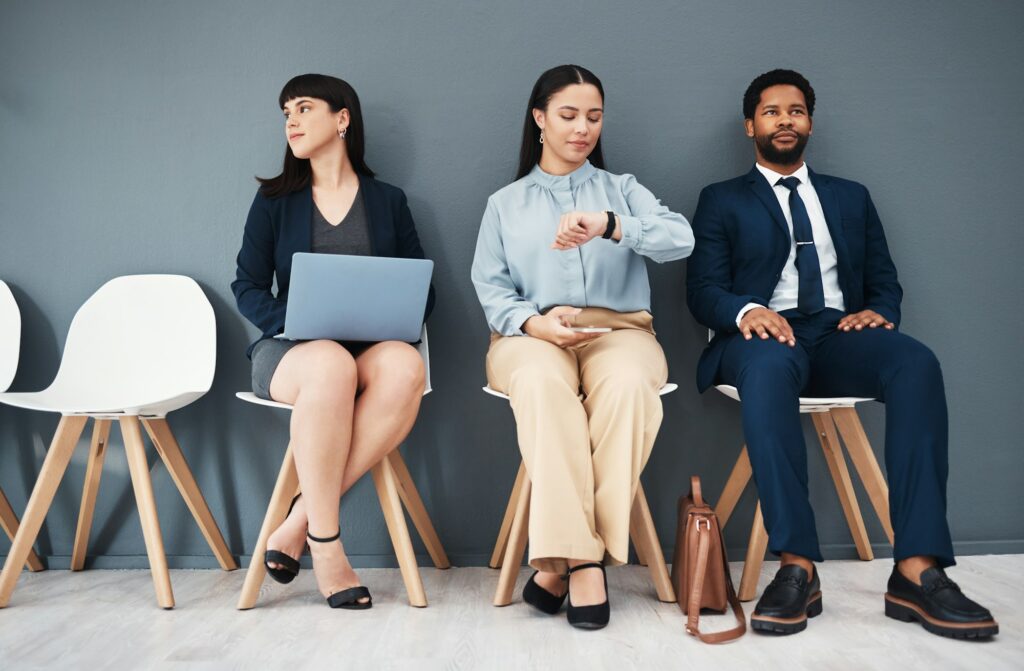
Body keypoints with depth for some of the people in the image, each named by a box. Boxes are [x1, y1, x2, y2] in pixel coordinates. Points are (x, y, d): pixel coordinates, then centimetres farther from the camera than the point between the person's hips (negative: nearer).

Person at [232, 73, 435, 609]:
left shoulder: (388, 201, 13)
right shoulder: (275, 199, 12)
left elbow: (421, 289, 10)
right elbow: (248, 287, 6)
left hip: (374, 349, 1)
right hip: (289, 349, -1)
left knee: (405, 368, -36)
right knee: (332, 365, -39)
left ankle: (300, 520, -25)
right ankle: (324, 543, -26)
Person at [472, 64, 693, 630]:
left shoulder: (622, 190, 19)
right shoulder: (505, 203, 21)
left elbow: (680, 239, -2)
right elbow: (490, 287, 8)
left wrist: (608, 224, -20)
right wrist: (533, 322, -14)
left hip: (617, 329, 0)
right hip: (531, 334, 0)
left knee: (627, 386, -37)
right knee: (543, 385, -38)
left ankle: (561, 558, -30)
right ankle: (582, 558, -35)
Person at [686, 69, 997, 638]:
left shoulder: (851, 198, 25)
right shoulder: (723, 201, 16)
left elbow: (885, 280, 19)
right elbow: (704, 290, 3)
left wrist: (878, 312, -6)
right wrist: (746, 310, -21)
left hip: (839, 336, 3)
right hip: (766, 336, -2)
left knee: (916, 361, -31)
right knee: (771, 364, -40)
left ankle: (917, 572, -33)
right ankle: (798, 568, -38)